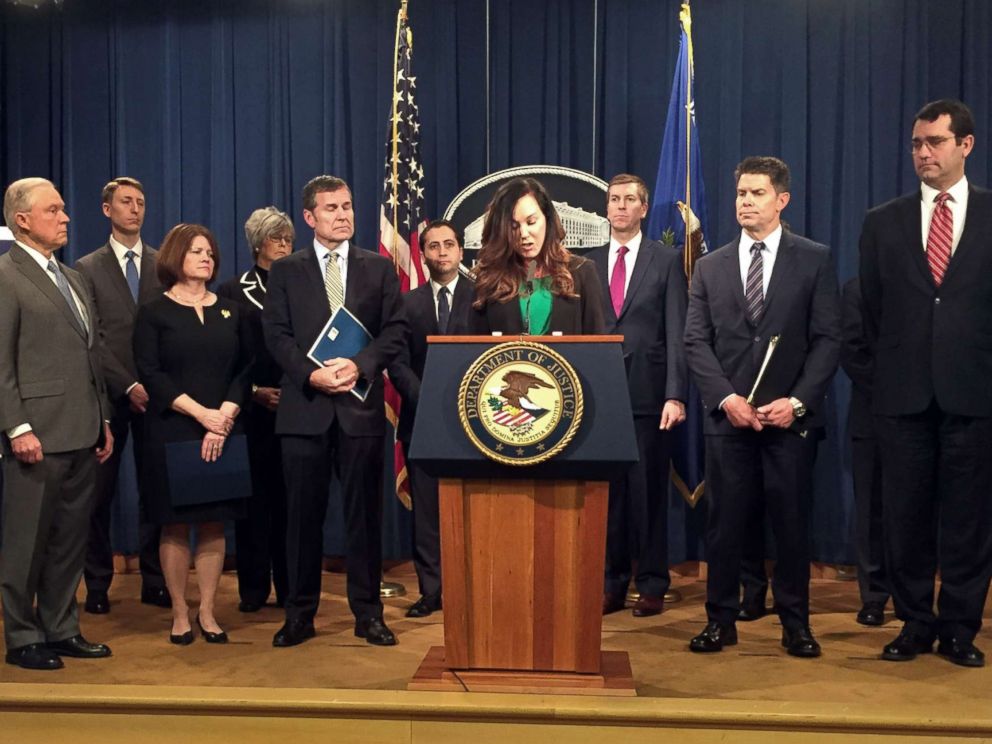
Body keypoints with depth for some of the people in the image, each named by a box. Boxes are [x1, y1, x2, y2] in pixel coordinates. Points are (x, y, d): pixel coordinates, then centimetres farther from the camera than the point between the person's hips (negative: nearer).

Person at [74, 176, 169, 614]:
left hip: (157, 393, 1)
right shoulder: (87, 269, 5)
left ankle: (154, 582, 13)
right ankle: (98, 585, 14)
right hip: (110, 394, -1)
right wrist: (128, 386, -12)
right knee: (100, 493, 4)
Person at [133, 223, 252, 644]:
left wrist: (225, 415, -10)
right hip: (171, 433, -2)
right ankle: (180, 614, 12)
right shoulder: (154, 313, 3)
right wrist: (201, 413, -15)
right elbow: (150, 373, -7)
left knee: (214, 523, 4)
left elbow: (245, 370, 6)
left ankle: (208, 612, 13)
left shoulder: (230, 312, 12)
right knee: (175, 525, 1)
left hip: (222, 432, 3)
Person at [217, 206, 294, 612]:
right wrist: (255, 391, -8)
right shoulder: (233, 292, 7)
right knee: (254, 495, 3)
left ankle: (289, 585, 11)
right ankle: (253, 586, 12)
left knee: (289, 496, 3)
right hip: (253, 409, -1)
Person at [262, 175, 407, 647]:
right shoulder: (285, 271, 9)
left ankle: (368, 613, 14)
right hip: (304, 406, 0)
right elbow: (276, 334, 2)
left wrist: (359, 365, -13)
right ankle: (300, 613, 15)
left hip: (360, 404, 0)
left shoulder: (379, 268, 10)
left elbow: (395, 330, 3)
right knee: (303, 513, 5)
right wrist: (311, 375, -13)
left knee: (364, 511, 4)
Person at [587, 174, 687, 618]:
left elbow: (677, 332, -2)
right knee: (606, 492, 7)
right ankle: (612, 585, 17)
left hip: (648, 394, -2)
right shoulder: (588, 264, 12)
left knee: (649, 492, 3)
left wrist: (676, 395, -11)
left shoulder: (667, 261, 5)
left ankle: (652, 586, 14)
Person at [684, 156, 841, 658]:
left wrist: (798, 401, -11)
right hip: (728, 416, 2)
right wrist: (726, 397, -9)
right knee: (724, 522, 5)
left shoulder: (814, 260, 5)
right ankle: (721, 620, 16)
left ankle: (795, 623, 18)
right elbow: (696, 342, 5)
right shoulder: (710, 267, 10)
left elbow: (827, 339, 0)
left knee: (792, 522, 5)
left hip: (791, 416, -1)